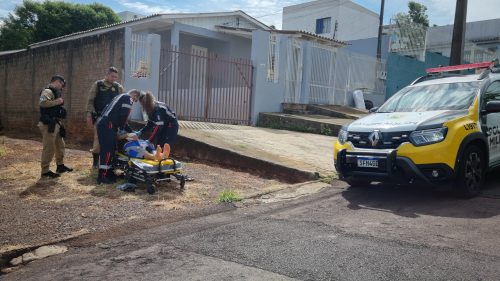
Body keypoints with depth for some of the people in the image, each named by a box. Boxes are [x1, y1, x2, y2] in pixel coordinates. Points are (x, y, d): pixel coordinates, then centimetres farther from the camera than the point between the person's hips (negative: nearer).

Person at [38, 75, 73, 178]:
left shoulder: (55, 92, 18)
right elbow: (43, 103, -31)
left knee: (60, 145, 19)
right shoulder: (47, 91, -13)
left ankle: (60, 165, 32)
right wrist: (57, 102, -23)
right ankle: (45, 170, 0)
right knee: (49, 148, -7)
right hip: (49, 124, -10)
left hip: (56, 123, 11)